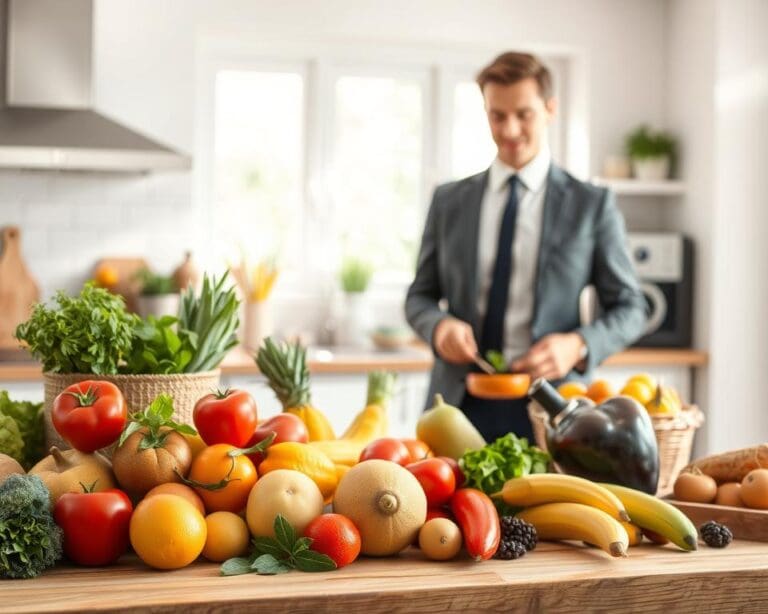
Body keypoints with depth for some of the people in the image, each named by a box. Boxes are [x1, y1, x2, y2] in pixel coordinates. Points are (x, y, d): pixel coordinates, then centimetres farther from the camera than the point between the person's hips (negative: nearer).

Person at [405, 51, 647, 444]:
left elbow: (629, 308, 5)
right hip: (460, 405, 2)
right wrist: (439, 325, -9)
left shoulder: (592, 205, 3)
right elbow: (420, 295, 14)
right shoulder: (449, 201, 9)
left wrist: (577, 345, -14)